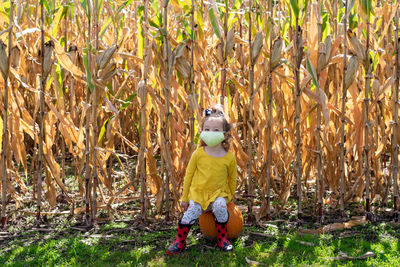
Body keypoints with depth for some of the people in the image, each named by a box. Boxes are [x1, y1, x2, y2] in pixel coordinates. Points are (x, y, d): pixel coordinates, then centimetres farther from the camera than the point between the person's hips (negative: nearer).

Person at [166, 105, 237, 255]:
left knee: (220, 206, -30)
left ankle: (222, 238, -9)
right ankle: (179, 241, 2)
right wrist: (184, 198, 7)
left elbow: (232, 179, 10)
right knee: (190, 215, -20)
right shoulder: (198, 154, -5)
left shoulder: (229, 157, -6)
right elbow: (189, 175, 4)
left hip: (218, 193, 0)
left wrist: (230, 196, 16)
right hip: (197, 193, 1)